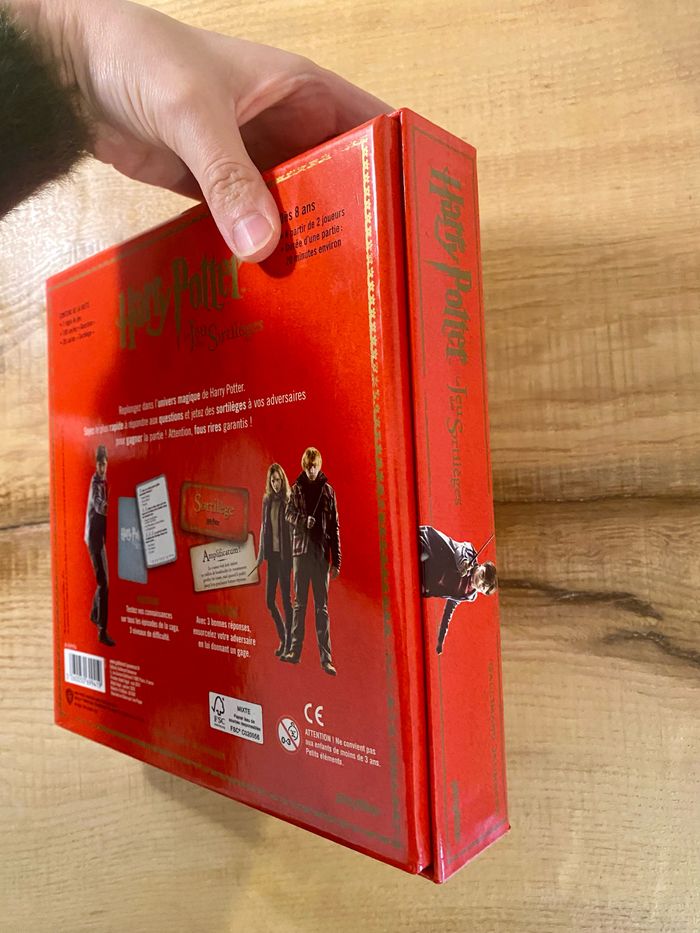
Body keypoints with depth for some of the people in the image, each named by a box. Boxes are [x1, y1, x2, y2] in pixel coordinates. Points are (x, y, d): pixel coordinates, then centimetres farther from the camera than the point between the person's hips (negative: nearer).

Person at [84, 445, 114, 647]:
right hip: (95, 537, -9)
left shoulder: (103, 482, 10)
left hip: (99, 537, 9)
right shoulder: (95, 483, -17)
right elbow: (98, 505, -35)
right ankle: (102, 630, -8)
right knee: (104, 583, -11)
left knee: (101, 580, 22)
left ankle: (94, 614, 41)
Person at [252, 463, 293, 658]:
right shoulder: (267, 500, 10)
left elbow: (294, 529, -10)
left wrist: (293, 556, -15)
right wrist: (260, 555, 15)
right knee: (270, 600, 8)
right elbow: (263, 527, 15)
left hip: (284, 554, -6)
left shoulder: (289, 501, -7)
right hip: (271, 554, 6)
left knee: (286, 598, 0)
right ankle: (283, 638, 28)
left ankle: (288, 643, 10)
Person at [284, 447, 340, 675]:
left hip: (321, 553, -1)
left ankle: (326, 659, 3)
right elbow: (289, 514, 6)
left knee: (322, 607, 1)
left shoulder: (328, 490, 5)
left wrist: (336, 561, -1)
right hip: (301, 550, 1)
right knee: (299, 603, 9)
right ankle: (295, 651, 18)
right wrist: (303, 520, -17)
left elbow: (334, 527, 3)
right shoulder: (297, 488, 8)